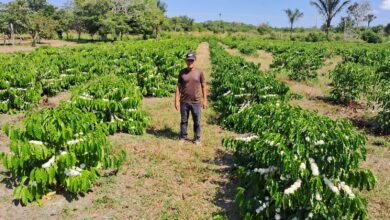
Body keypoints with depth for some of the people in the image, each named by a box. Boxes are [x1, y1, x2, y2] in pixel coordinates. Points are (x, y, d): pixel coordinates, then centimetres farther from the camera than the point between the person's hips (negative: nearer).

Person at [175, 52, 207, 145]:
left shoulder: (199, 72, -2)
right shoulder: (182, 72, 1)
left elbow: (203, 86, 2)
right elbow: (178, 87, 4)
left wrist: (205, 100, 0)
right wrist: (176, 100, 0)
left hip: (196, 102, -1)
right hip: (184, 102, 1)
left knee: (197, 122, 9)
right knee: (183, 120, 13)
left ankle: (197, 138, 24)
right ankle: (183, 137, 29)